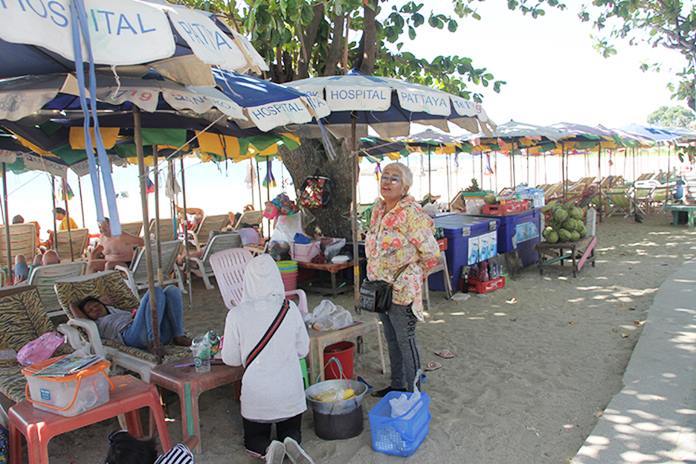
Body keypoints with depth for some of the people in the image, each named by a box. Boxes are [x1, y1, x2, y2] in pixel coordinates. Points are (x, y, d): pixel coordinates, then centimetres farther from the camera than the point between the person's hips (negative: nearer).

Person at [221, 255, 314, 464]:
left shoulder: (236, 315, -14)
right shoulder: (290, 309, -9)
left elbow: (231, 359, -4)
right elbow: (303, 350, 1)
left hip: (256, 391, -1)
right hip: (291, 390, 1)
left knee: (254, 440, 22)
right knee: (291, 432, 25)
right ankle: (291, 444, -8)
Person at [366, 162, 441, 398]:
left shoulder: (411, 213, -19)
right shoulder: (378, 209, 6)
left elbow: (431, 254, -17)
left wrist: (409, 277, -6)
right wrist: (377, 280, 15)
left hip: (402, 290, -8)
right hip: (381, 287, 8)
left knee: (405, 340, 4)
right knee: (391, 339, 20)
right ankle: (397, 385, 36)